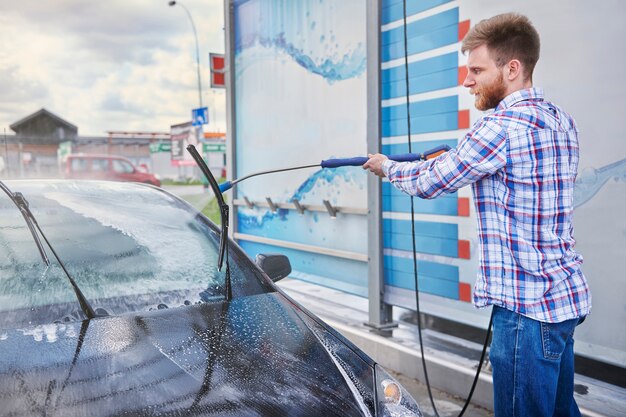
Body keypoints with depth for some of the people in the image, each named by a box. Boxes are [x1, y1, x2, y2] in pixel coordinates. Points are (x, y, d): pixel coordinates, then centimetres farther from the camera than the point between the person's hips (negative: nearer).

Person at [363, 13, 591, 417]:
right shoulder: (562, 120, 10)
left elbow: (430, 183, -9)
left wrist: (387, 166, 10)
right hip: (567, 294, 9)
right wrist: (461, 157, 17)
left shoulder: (501, 125, -18)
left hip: (526, 305, -9)